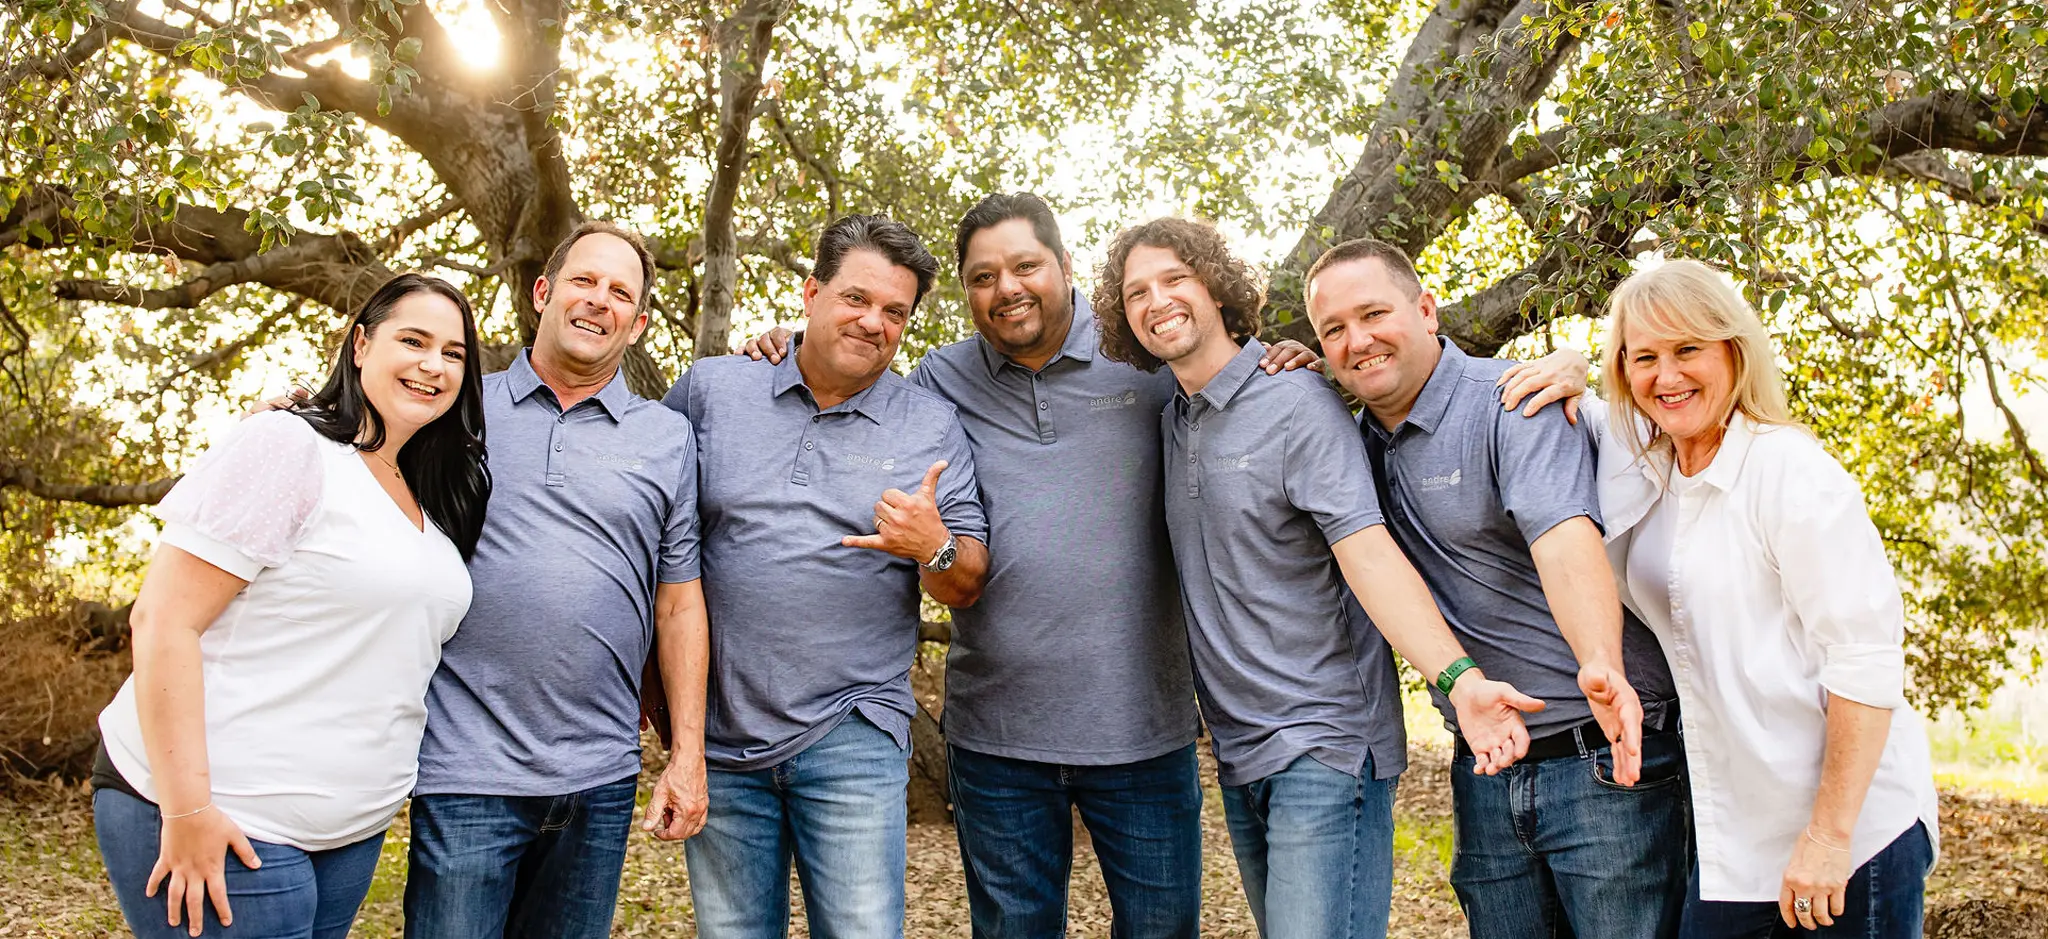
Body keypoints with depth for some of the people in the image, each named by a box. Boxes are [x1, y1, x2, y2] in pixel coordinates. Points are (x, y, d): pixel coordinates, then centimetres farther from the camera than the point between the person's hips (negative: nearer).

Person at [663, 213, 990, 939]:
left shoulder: (933, 427, 3)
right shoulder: (710, 389, 4)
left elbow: (966, 587, 5)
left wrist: (935, 548, -19)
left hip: (852, 737, -1)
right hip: (720, 736, 1)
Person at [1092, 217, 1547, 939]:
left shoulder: (1298, 403, -11)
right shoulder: (1169, 421, 10)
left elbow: (1367, 551, -22)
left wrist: (1457, 677, -35)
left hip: (1323, 743, -7)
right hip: (1235, 753, 7)